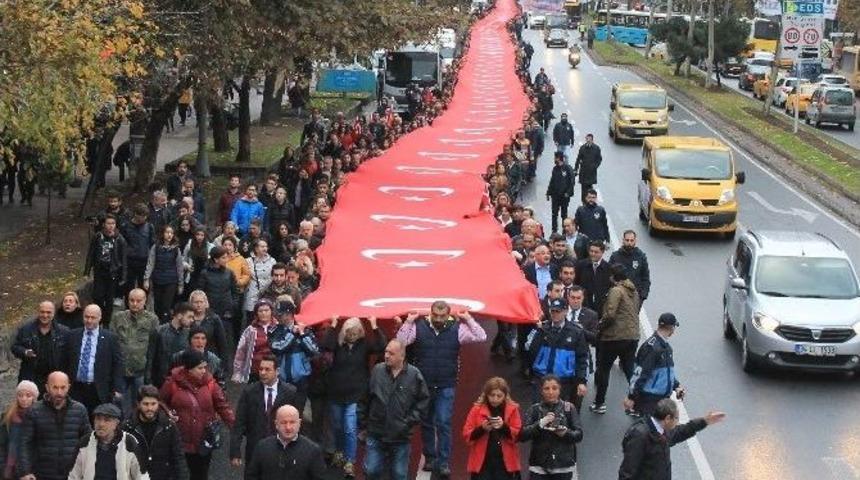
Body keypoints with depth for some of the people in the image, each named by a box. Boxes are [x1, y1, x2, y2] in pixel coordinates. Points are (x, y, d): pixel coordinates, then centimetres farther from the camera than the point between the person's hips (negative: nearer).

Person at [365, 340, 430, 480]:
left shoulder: (414, 375, -7)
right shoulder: (376, 370, -2)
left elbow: (424, 400, 0)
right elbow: (366, 397, 5)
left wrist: (410, 421, -6)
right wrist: (364, 422, 5)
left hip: (400, 436, -1)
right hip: (376, 433, 1)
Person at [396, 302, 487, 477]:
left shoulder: (457, 329, -6)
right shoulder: (419, 327, -5)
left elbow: (481, 337, -12)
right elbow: (400, 341, -11)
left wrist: (468, 319, -16)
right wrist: (409, 321, -17)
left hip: (446, 387, -2)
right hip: (423, 384, 2)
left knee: (443, 423, -5)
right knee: (426, 423, 13)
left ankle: (443, 462, 2)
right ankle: (429, 458, 27)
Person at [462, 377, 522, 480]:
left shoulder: (512, 409, 2)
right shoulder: (477, 409, 1)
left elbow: (518, 435, -3)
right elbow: (466, 435, -2)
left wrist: (504, 427, -20)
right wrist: (481, 429, -19)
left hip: (505, 463, 0)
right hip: (482, 463, 0)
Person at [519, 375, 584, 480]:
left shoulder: (569, 408, 0)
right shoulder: (534, 409, 0)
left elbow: (579, 435, -2)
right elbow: (522, 435, -8)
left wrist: (566, 433, -23)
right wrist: (540, 424, -22)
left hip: (564, 465, 0)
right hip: (539, 465, 0)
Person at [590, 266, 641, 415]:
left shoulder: (616, 291, -14)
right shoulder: (634, 291, 12)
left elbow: (610, 314, -22)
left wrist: (600, 326, -4)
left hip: (615, 336, -7)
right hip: (633, 336, 7)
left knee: (603, 369, 9)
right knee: (630, 370, 12)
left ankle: (599, 403, 14)